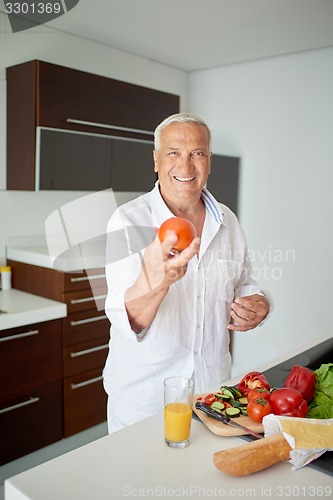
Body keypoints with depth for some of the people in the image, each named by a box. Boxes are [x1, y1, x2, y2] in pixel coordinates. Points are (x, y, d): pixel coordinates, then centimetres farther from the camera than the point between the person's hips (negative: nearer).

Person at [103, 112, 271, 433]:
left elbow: (243, 285, 14)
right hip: (143, 393, -4)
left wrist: (257, 305, -9)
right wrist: (154, 281, -48)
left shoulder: (226, 221, 0)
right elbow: (127, 321, -26)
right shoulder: (127, 222, -16)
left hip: (212, 383, 5)